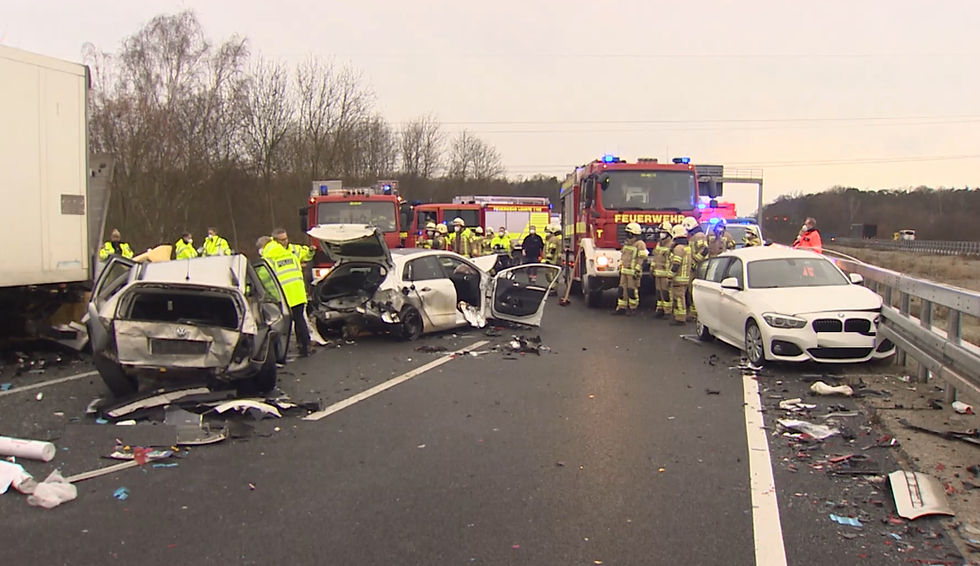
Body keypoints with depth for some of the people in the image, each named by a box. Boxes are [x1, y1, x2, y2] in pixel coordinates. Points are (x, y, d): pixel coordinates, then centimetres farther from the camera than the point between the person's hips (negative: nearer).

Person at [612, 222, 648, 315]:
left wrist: (637, 271, -19)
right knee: (622, 289, 6)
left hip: (633, 272, -8)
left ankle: (633, 308, 8)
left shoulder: (640, 244, -10)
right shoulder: (627, 243, 15)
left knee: (632, 290, -2)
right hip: (624, 271, 8)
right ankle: (621, 308, 10)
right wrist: (620, 268, 20)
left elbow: (640, 259, -15)